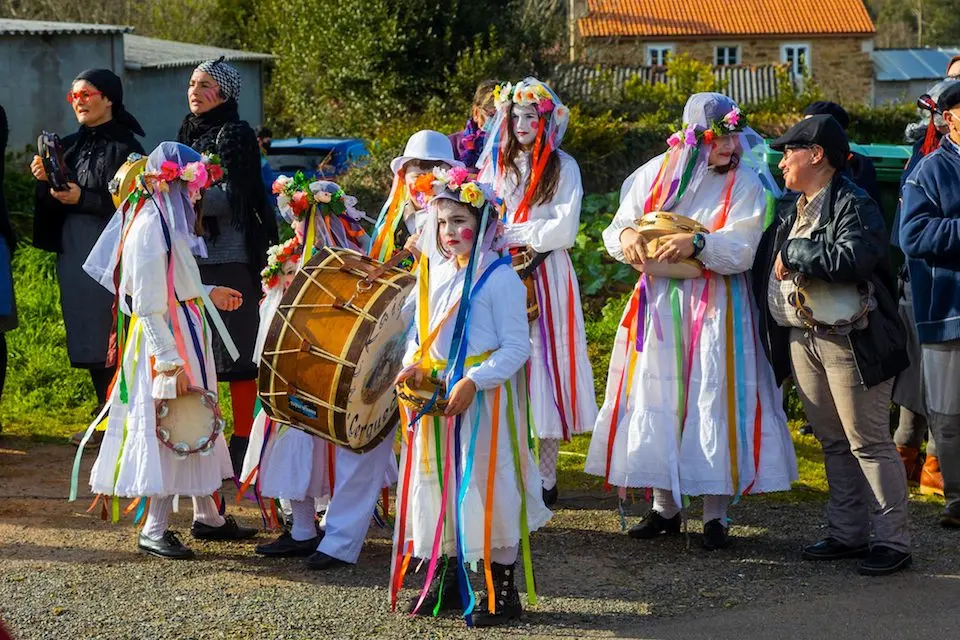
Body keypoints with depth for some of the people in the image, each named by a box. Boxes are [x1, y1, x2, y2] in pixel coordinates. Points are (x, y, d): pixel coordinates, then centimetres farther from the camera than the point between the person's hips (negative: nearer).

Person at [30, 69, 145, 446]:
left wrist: (83, 198, -20)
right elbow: (56, 204, 14)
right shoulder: (71, 146, 14)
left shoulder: (124, 147, -7)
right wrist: (45, 181, -5)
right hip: (73, 253, 7)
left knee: (110, 339, -7)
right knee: (87, 340, 8)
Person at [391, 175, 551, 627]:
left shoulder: (499, 277, -10)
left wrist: (473, 382, -23)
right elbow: (420, 333, 20)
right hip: (435, 398, 7)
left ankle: (502, 590, 7)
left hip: (483, 400, -7)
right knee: (439, 483, 12)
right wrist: (413, 365, 0)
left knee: (484, 484, -4)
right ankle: (447, 580, 26)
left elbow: (516, 346, -14)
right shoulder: (434, 273, 11)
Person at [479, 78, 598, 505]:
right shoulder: (496, 164, 15)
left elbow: (563, 230, -8)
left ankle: (546, 477, 0)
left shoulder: (562, 168, 2)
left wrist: (509, 233, -9)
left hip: (546, 279, -4)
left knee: (543, 363, -5)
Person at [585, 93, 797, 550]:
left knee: (714, 403, -3)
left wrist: (697, 243, -29)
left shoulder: (745, 183, -5)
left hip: (716, 309, -3)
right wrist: (626, 235, -15)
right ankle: (664, 507, 19)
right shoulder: (656, 173, 4)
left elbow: (743, 251, -14)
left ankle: (715, 515, 7)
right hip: (659, 304, 3)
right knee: (656, 401, 6)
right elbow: (617, 230, 8)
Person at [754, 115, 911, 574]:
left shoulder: (854, 206, -12)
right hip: (800, 340, 9)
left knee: (869, 441, -5)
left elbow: (853, 258, -29)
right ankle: (848, 532, 22)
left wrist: (793, 254, -19)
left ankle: (892, 541, 0)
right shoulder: (788, 208, 15)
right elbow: (765, 263, 27)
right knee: (832, 441, 14)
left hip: (848, 341, -9)